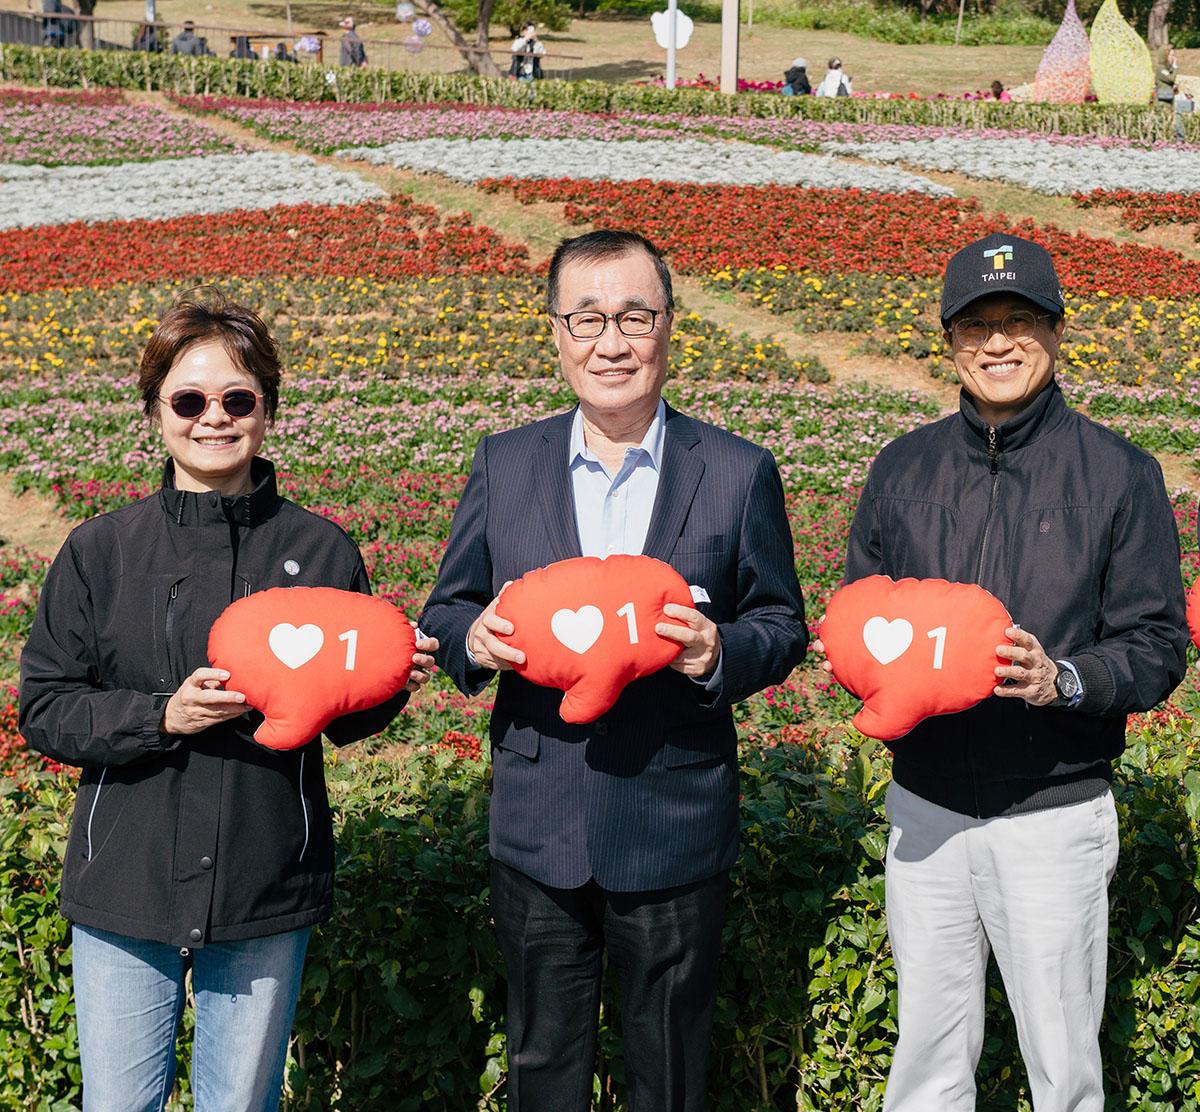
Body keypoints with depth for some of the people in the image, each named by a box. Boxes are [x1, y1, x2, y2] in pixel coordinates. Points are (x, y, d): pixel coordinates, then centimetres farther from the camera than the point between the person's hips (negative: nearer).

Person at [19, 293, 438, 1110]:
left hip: (266, 894, 0)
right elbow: (45, 710, -2)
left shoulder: (320, 551, -1)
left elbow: (345, 720, 6)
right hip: (126, 888, 0)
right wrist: (161, 716, -18)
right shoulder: (101, 551, -2)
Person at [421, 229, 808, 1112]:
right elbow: (445, 610, 8)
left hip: (676, 832, -1)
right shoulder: (504, 465, 2)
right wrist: (474, 639, -16)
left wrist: (719, 651, -20)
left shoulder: (741, 473, -3)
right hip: (537, 829, 2)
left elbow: (783, 627, 2)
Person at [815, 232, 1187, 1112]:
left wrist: (1065, 680, -25)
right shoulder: (903, 469, 5)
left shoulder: (1119, 474, -5)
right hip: (926, 808, 3)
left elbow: (1158, 647, -6)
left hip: (1055, 816, -3)